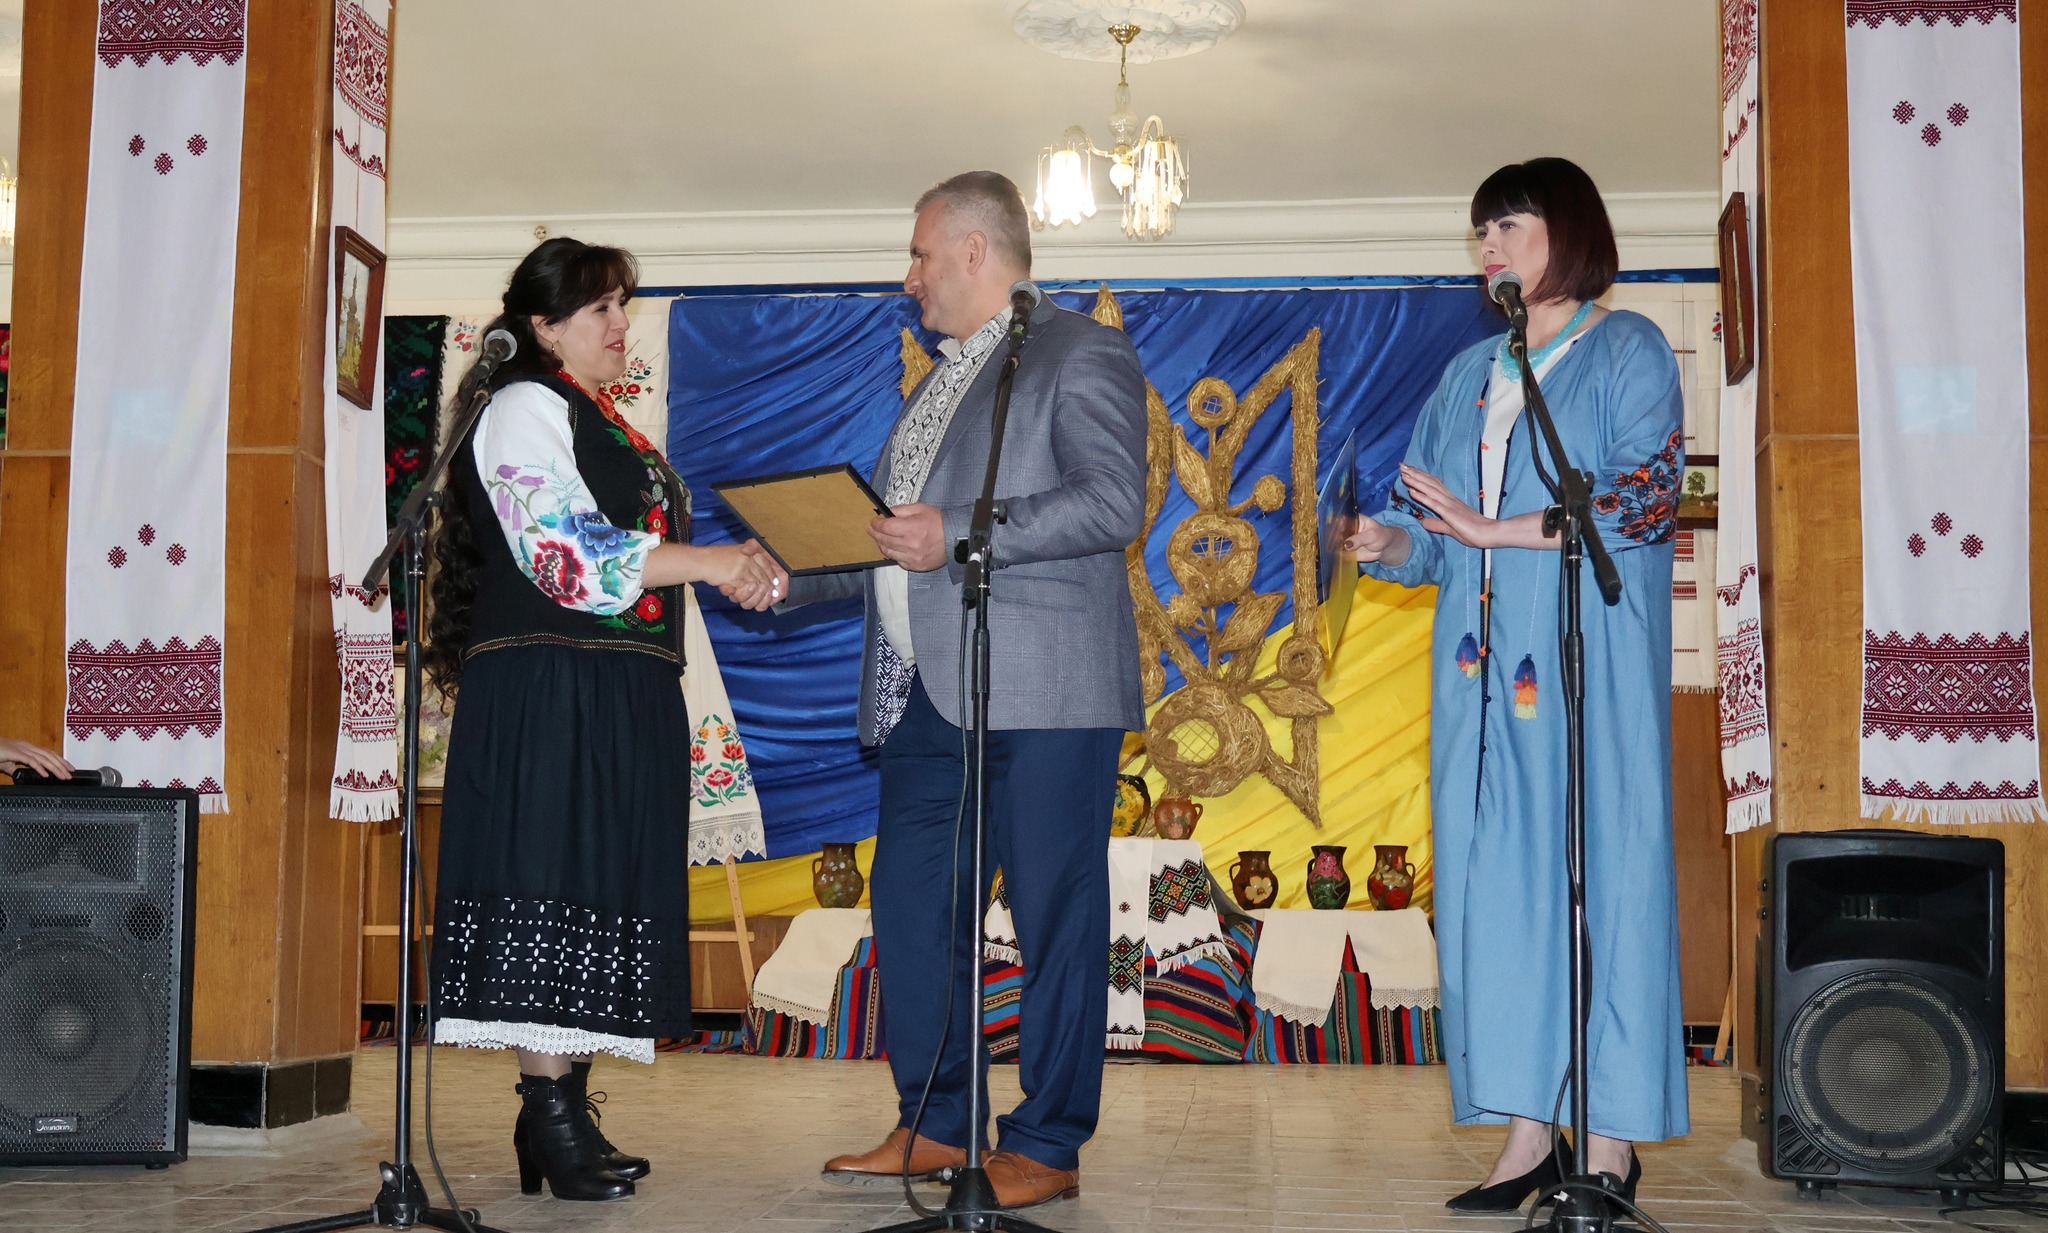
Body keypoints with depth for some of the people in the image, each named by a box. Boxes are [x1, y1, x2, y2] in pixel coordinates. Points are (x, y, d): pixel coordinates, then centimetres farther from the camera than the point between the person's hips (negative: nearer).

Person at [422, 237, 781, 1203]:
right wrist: (708, 563, -15)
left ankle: (566, 1112, 10)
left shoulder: (606, 427, 24)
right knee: (551, 883, -10)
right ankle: (549, 1122, -9)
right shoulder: (525, 408, -4)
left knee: (601, 890, 6)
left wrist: (735, 571, 7)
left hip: (622, 701, 9)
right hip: (549, 692, -9)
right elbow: (565, 551, -16)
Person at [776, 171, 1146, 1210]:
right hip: (925, 695, 9)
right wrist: (791, 577, 19)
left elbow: (1112, 502, -15)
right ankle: (934, 1125, 19)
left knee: (1055, 917, -2)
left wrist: (958, 536, -19)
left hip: (1042, 694, -8)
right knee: (910, 910, 8)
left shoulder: (1080, 355, -1)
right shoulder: (937, 383, 26)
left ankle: (1046, 1147, 5)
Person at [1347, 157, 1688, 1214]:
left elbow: (1646, 501, -10)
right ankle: (1528, 1130, 4)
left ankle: (1612, 1135, 1)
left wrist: (1493, 527, -13)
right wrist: (1385, 542, -5)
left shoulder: (1626, 351, 4)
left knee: (1601, 870, -5)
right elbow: (1432, 528, 18)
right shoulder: (1469, 375, 20)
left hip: (1590, 657, -5)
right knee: (1493, 879, 0)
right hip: (1482, 662, 5)